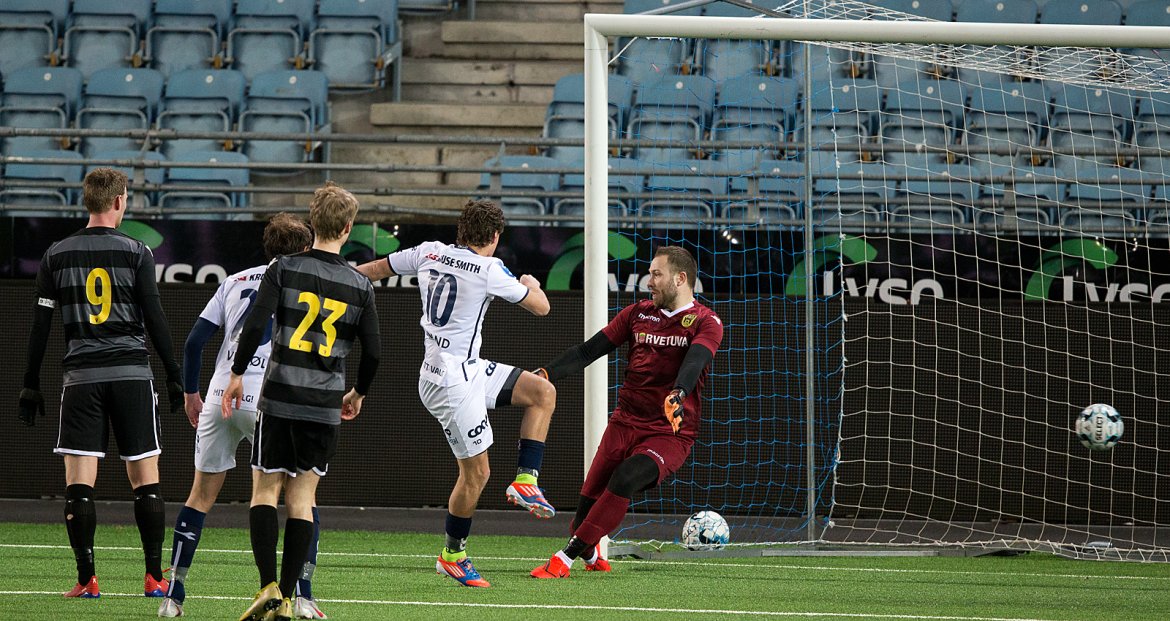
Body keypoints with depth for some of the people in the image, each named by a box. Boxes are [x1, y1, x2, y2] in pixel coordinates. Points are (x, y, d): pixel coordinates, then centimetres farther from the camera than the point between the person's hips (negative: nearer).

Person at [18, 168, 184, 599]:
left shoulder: (56, 255, 5)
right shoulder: (136, 252, -1)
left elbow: (40, 327, 5)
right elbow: (155, 320, -2)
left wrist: (30, 386, 10)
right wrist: (175, 377, 4)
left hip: (80, 377, 1)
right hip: (132, 374, -1)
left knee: (79, 482, 0)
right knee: (144, 479, 4)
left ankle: (87, 579, -5)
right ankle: (154, 578, 2)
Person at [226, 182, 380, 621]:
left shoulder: (284, 269, -3)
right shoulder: (360, 286, 4)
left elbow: (255, 325, -11)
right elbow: (372, 352, 6)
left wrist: (237, 375, 1)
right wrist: (358, 394, 24)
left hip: (280, 398, -2)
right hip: (326, 406, 2)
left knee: (265, 491, 6)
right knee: (302, 498, 7)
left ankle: (269, 585, -10)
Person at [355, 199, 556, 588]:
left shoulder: (429, 253, 5)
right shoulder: (488, 270, -15)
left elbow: (373, 270, 16)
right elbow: (541, 307, -4)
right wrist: (532, 284, 20)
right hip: (451, 383, -9)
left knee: (543, 392, 8)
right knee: (476, 471, 1)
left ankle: (524, 482, 7)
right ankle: (452, 555, 16)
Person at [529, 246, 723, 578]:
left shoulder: (705, 322, -4)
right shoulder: (638, 313, 12)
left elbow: (695, 360, -25)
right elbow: (589, 350, 9)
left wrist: (677, 395, -46)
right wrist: (546, 374, -5)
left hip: (670, 434, -5)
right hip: (625, 423, 5)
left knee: (625, 479, -29)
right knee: (589, 499, -3)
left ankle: (565, 558, -23)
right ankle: (591, 556, 30)